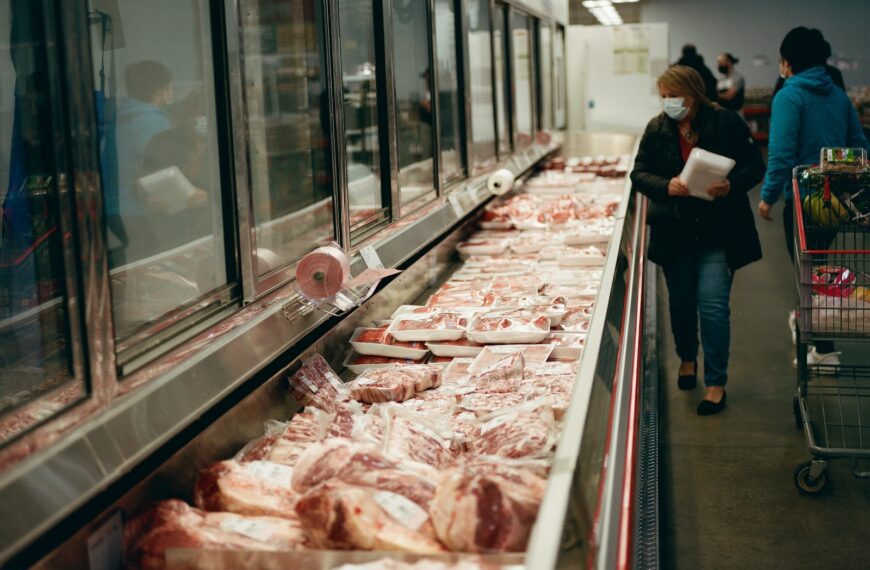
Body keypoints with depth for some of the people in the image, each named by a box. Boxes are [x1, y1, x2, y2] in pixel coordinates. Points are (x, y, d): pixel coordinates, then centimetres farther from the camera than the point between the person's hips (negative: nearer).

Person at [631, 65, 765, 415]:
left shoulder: (726, 123, -6)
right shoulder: (656, 129, 2)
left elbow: (755, 166, -3)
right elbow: (639, 173, 2)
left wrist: (732, 185, -23)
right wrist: (666, 186, -18)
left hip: (719, 232, -3)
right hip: (674, 232, 3)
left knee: (713, 303, -10)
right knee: (680, 302, 15)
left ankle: (716, 383, 1)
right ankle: (687, 358, 42)